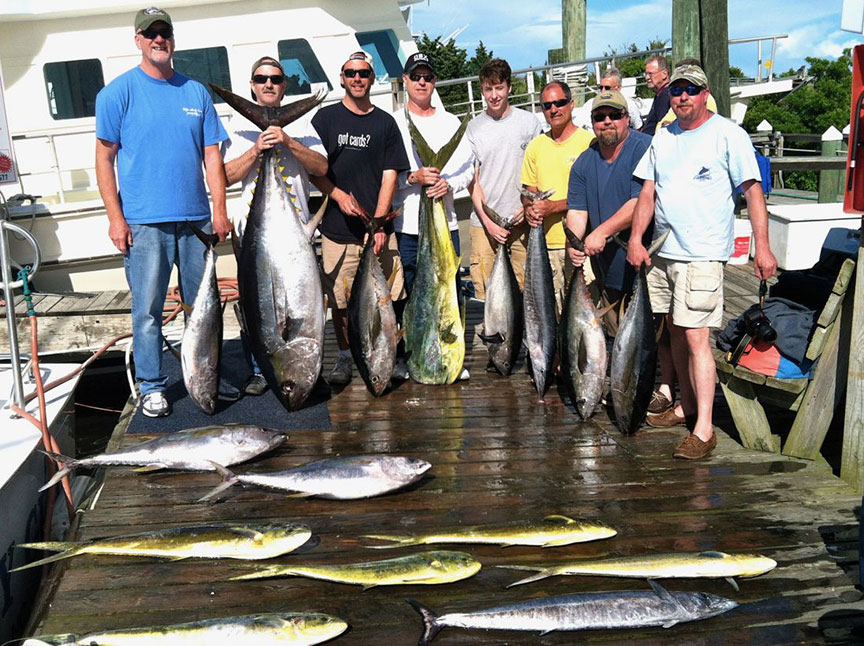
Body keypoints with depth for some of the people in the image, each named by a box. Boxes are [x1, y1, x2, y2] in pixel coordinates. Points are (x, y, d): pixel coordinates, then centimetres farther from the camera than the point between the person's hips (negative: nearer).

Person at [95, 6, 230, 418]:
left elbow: (211, 155, 10)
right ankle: (151, 387, 13)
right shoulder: (119, 91, 1)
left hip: (196, 219, 3)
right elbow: (104, 158, 0)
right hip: (143, 222, -3)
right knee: (147, 309, 1)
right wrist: (115, 218, -8)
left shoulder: (196, 92, 11)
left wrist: (219, 210, 1)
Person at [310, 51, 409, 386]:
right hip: (338, 228, 0)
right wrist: (339, 195, -12)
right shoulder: (326, 118, 8)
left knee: (386, 296, -2)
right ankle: (344, 358, 19)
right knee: (340, 299, 4)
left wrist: (378, 222, -7)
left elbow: (390, 175, 4)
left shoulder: (385, 123, 9)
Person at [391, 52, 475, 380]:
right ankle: (400, 356, 15)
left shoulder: (451, 122, 13)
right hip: (404, 224, -2)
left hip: (444, 221, 2)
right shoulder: (393, 122, 4)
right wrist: (414, 177, -17)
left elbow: (468, 169, 10)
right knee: (403, 293, 2)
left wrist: (448, 183, -10)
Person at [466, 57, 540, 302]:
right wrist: (487, 220, -5)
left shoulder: (528, 122, 4)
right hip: (484, 220, 1)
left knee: (525, 286, 2)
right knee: (483, 290, -1)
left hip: (522, 219, 0)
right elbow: (472, 178, 4)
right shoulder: (474, 127, 6)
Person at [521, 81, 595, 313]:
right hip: (546, 242, 5)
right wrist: (530, 209, -3)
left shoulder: (588, 142, -3)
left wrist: (553, 206, -18)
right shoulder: (536, 146, 13)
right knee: (556, 309, 7)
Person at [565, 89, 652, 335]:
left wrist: (602, 232, -22)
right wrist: (573, 243, -15)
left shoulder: (644, 149, -9)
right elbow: (577, 211, 5)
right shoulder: (584, 162, 10)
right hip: (607, 271, 6)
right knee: (614, 337, 14)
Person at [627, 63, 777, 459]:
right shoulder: (662, 138, 14)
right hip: (662, 251, 7)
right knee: (675, 332, 14)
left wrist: (762, 246, -14)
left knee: (696, 337, -12)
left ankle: (703, 430, -9)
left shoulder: (727, 135, -3)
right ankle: (686, 406, 29)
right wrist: (635, 238, 3)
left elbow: (753, 190, -6)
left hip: (702, 255, -6)